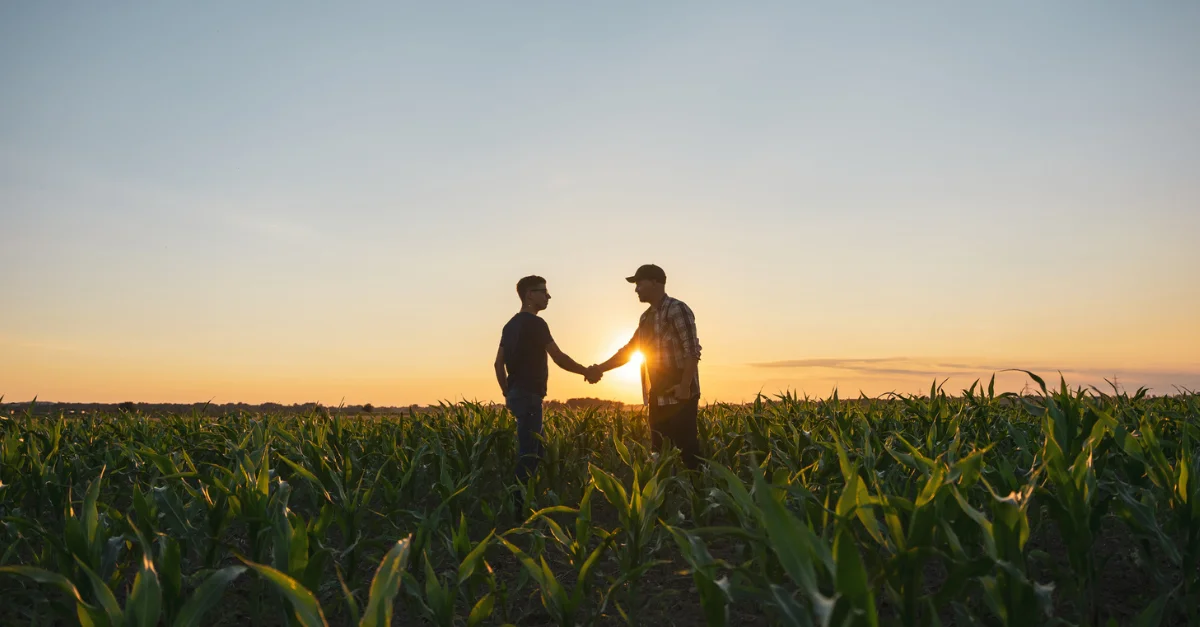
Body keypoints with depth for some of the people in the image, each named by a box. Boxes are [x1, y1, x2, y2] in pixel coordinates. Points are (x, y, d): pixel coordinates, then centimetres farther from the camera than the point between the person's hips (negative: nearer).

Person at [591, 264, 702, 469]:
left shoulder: (677, 309, -9)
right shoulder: (646, 317, 16)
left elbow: (692, 351, -16)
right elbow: (629, 349, 24)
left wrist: (685, 386, -22)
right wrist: (601, 368, 15)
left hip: (680, 394, -8)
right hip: (658, 396, 8)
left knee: (685, 447, -8)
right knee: (660, 448, 9)